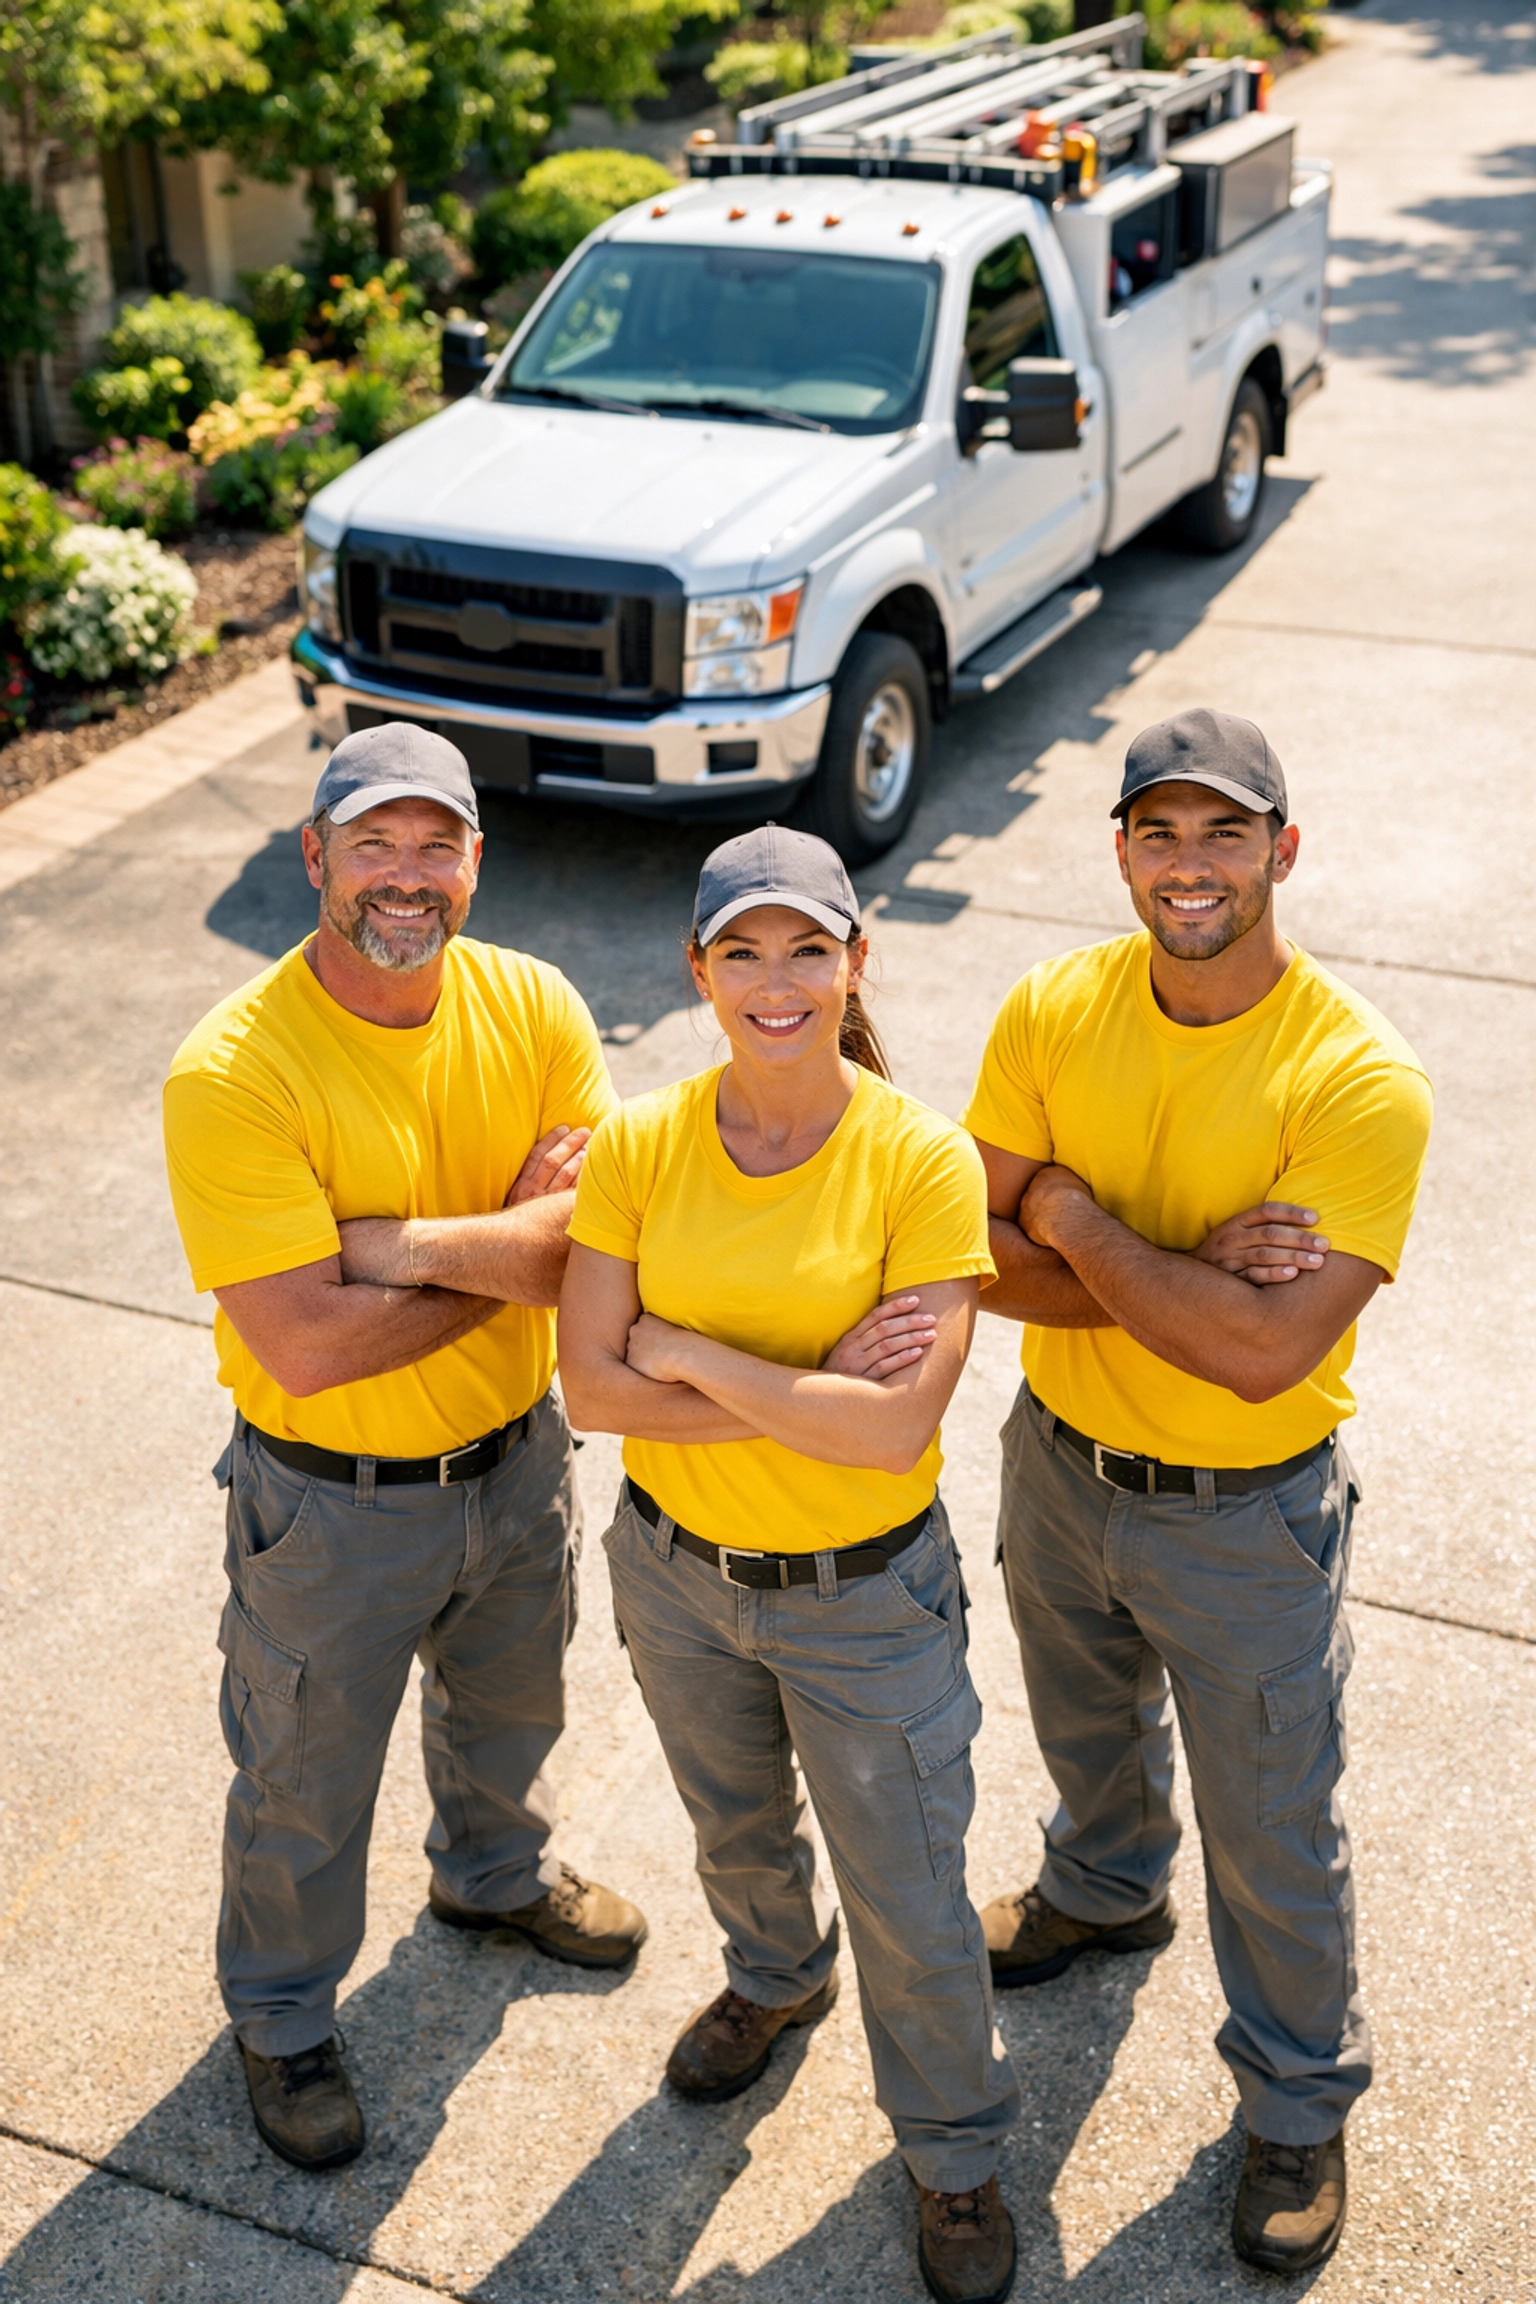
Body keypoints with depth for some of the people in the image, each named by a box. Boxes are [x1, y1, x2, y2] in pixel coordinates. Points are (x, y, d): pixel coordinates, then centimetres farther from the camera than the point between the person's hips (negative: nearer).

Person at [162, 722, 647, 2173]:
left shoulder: (532, 1006, -12)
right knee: (306, 1787, 18)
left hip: (515, 1455, 5)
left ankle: (497, 1874, 63)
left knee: (508, 1707, 31)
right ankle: (280, 2018, 47)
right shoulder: (232, 1073, -27)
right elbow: (306, 1347, -31)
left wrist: (408, 1246, -30)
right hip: (331, 1503, -4)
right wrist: (514, 1248, -22)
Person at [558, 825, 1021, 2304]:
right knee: (736, 1827, 30)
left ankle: (953, 2152, 41)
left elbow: (896, 1428, -28)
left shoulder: (922, 1161, -22)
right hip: (675, 1568, 3)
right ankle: (776, 1978, 63)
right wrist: (809, 1395, -24)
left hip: (863, 1596, -3)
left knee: (910, 1903, 13)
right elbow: (590, 1384, -16)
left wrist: (686, 1354, -22)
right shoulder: (639, 1146, -13)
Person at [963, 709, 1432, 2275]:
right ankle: (1105, 1891, 63)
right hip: (1060, 1463, 4)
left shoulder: (1361, 1082, -26)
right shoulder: (1054, 1010, -12)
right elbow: (978, 1258, -15)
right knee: (1087, 1727, 31)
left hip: (1246, 1518, -4)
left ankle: (1298, 2102, 41)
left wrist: (1074, 1218, -24)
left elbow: (1264, 1355, -33)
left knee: (1272, 1837, 14)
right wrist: (1185, 1273, -27)